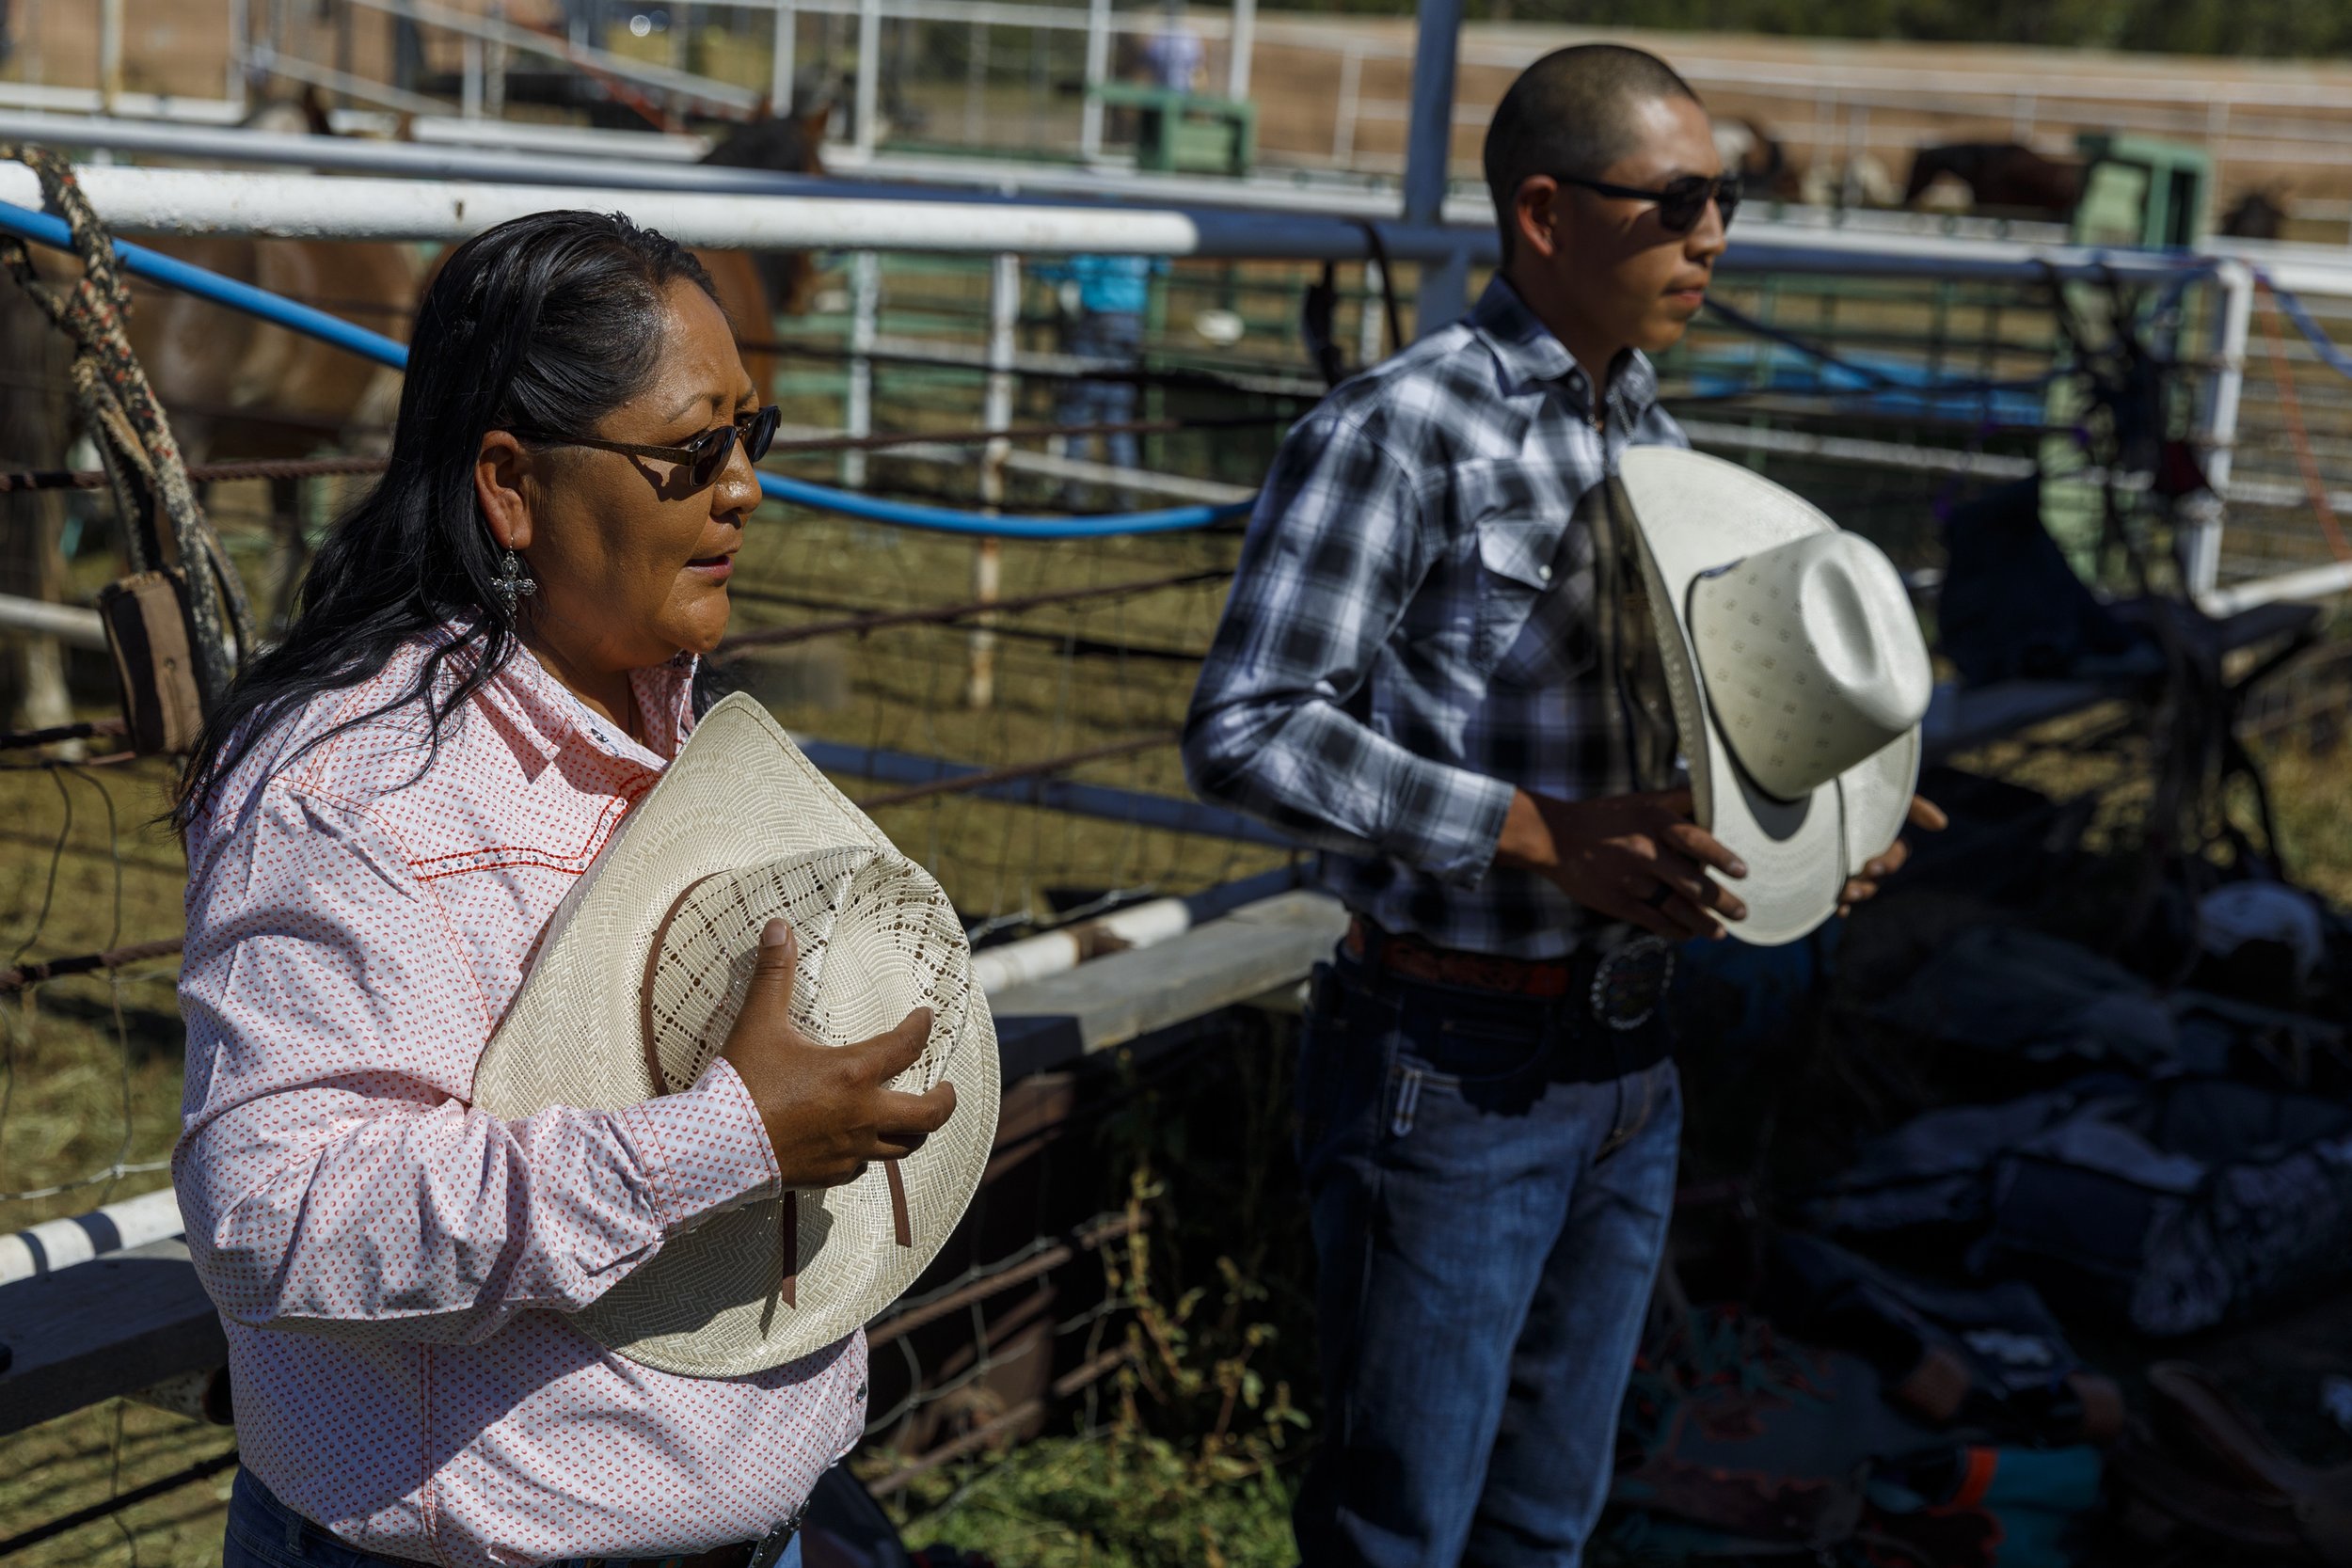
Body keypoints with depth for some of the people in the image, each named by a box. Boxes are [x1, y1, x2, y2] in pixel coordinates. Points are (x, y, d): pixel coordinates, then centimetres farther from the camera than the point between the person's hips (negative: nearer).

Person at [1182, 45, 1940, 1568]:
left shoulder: (1655, 445, 10)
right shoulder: (1395, 435, -13)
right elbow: (1246, 729, -19)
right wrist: (1540, 836, -26)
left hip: (1627, 1060, 7)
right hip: (1452, 1071, -7)